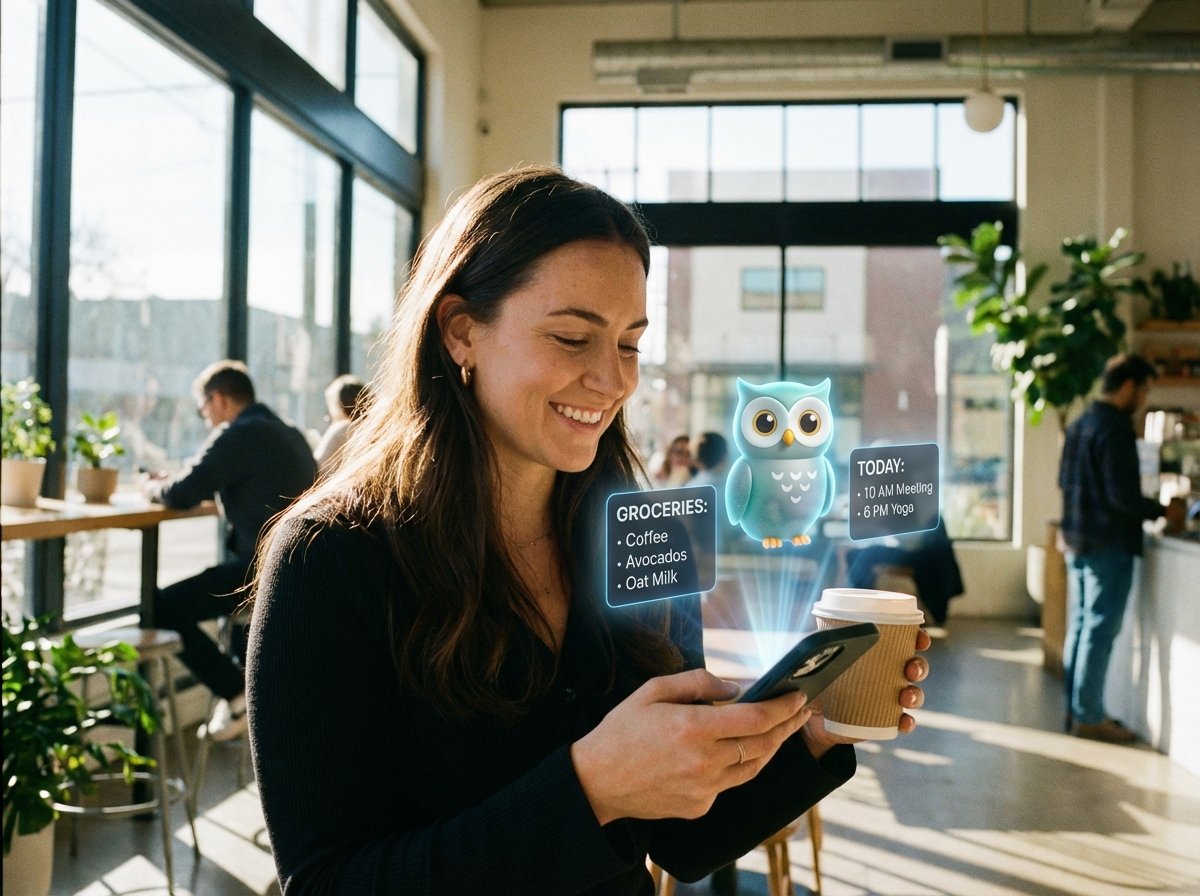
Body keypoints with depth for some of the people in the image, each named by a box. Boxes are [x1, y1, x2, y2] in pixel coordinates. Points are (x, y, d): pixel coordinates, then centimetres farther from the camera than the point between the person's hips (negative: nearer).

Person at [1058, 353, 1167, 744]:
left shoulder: (1079, 425, 12)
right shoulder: (1115, 427, -17)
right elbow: (1122, 496, -20)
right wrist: (1160, 510, -5)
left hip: (1078, 539, 9)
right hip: (1108, 543, -9)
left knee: (1079, 626, 13)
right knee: (1099, 631, -3)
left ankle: (1076, 708, 20)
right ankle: (1089, 716, 3)